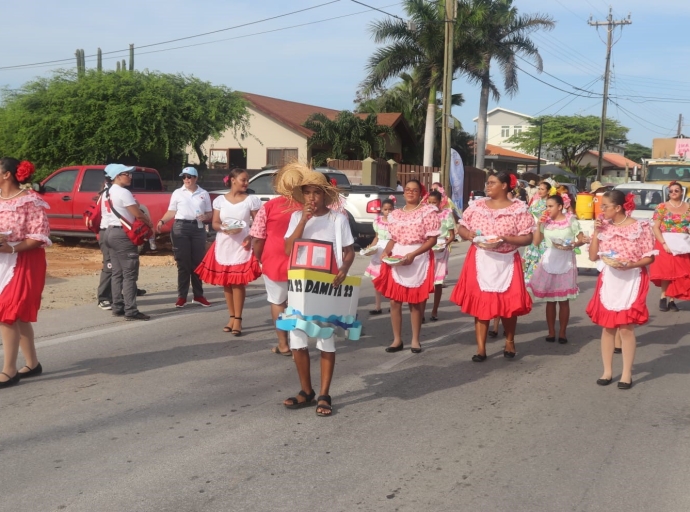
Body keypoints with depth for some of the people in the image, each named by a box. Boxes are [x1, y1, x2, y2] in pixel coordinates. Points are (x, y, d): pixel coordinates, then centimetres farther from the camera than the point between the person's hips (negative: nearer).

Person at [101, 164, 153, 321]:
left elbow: (104, 214, 17)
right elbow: (138, 214, -16)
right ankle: (131, 311, -10)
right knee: (129, 274, -8)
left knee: (117, 273, 12)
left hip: (109, 232, 10)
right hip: (122, 234, -10)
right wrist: (148, 221, 3)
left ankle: (118, 308, 14)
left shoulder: (107, 193, 15)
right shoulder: (123, 192, -13)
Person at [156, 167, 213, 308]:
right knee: (183, 263, 0)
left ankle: (198, 295, 14)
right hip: (180, 227, -1)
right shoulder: (177, 193, 6)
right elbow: (171, 212, 5)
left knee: (198, 262, 6)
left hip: (198, 228, 1)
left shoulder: (204, 194, 9)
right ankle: (182, 296, 4)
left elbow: (210, 213, 11)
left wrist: (205, 217, -11)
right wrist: (162, 221, -11)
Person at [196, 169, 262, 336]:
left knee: (238, 283, -7)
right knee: (226, 282, 6)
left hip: (242, 246, -3)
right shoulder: (220, 200, 5)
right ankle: (232, 317, 16)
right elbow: (215, 223, 6)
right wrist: (224, 228, -16)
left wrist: (250, 237, -18)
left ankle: (238, 319, -1)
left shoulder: (252, 200, -1)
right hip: (223, 245, 3)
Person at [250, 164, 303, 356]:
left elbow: (257, 238, -5)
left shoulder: (270, 206, -8)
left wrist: (259, 258, 11)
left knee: (277, 301, 16)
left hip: (275, 261, -1)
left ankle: (283, 345, 22)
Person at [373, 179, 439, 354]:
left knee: (416, 301, 3)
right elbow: (393, 239, 14)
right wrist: (385, 252, -7)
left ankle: (415, 339, 15)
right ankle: (397, 339, 12)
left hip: (419, 260, -4)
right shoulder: (395, 214, 10)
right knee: (394, 301, 3)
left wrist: (413, 254, -19)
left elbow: (432, 239, -10)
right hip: (396, 259, 4)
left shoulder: (428, 211, -5)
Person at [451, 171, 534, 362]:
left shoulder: (519, 209, -4)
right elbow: (461, 227, 12)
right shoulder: (477, 206, 6)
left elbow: (527, 238, -6)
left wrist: (504, 239, -20)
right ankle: (481, 348, 8)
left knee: (508, 304, 3)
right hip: (479, 262, 2)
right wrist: (469, 234, -10)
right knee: (479, 303, 1)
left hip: (506, 263, -2)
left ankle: (509, 341, 28)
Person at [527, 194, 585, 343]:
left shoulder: (571, 220, -3)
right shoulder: (545, 221, 4)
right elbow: (536, 242, 4)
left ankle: (562, 332, 11)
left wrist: (572, 245, -21)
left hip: (566, 261, -2)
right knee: (550, 300, 5)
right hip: (549, 261, 2)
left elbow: (582, 240, -1)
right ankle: (551, 332, 14)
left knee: (564, 300, 2)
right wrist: (539, 225, -4)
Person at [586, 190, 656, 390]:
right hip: (608, 280, 4)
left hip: (631, 281, -4)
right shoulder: (604, 226, 3)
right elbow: (593, 256, 3)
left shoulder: (640, 227, -9)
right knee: (607, 327, 7)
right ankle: (607, 371, 17)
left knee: (626, 327, -3)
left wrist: (629, 265, -23)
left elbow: (649, 257, -6)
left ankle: (627, 373, 8)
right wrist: (596, 231, -6)